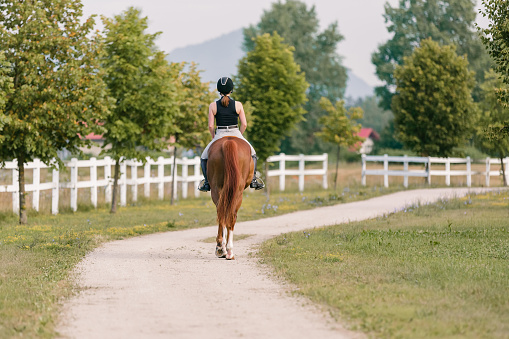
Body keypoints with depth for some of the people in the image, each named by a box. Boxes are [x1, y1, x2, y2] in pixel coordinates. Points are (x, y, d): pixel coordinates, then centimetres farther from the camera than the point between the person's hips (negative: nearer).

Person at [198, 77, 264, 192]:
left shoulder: (213, 106, -5)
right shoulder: (238, 105, -4)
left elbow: (210, 126, -6)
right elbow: (244, 124, -4)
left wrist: (214, 137, 11)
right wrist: (239, 136, 12)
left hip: (219, 135, 0)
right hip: (236, 134, 0)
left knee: (204, 157, 23)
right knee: (252, 154, 25)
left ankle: (207, 183, 10)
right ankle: (253, 180, 11)